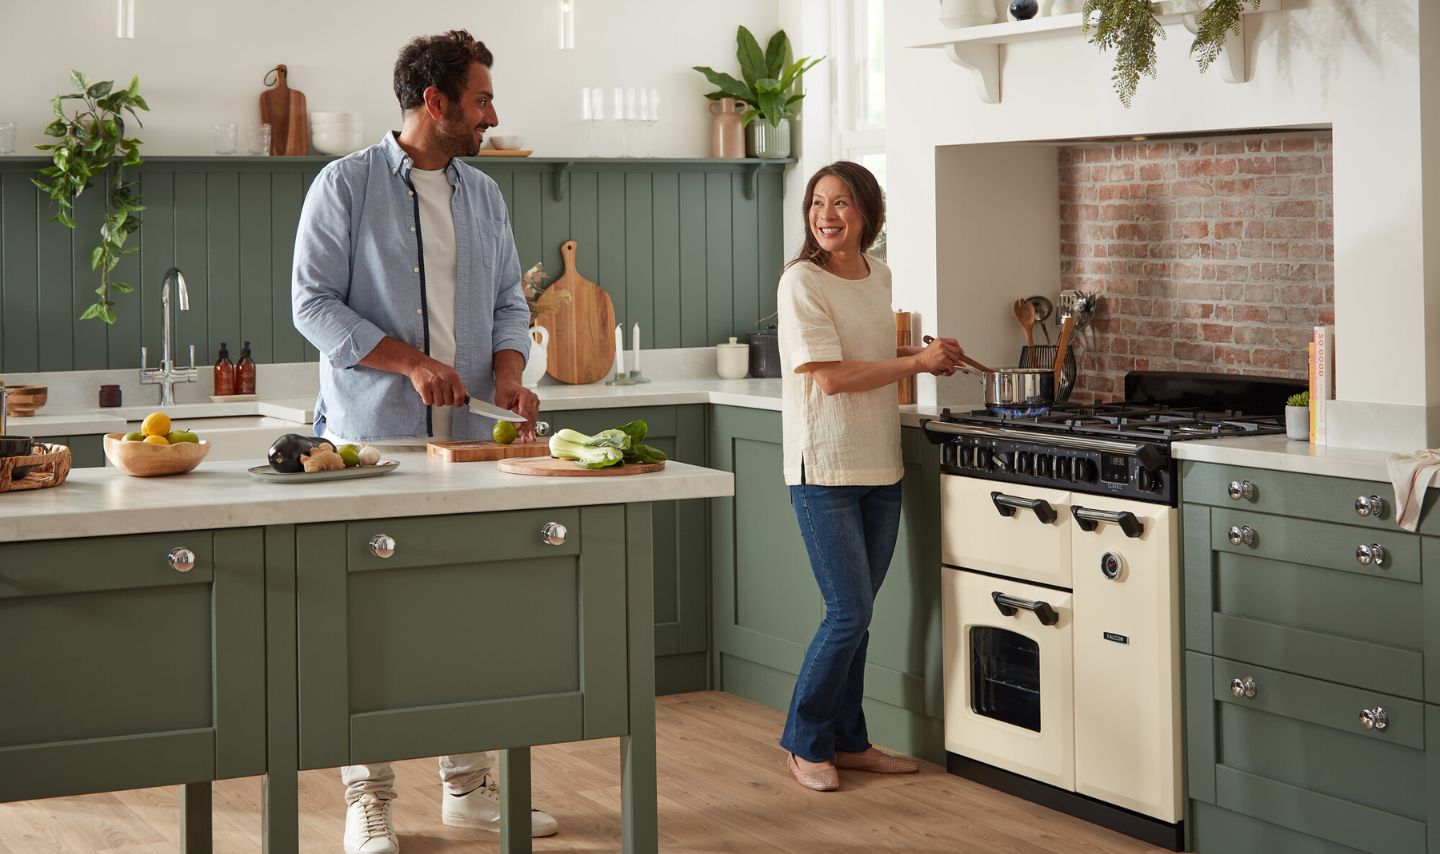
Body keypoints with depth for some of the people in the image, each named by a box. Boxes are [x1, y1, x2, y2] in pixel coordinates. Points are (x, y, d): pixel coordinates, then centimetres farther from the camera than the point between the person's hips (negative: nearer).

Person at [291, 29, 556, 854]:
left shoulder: (484, 195, 14)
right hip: (370, 437, -5)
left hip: (469, 437, 5)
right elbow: (314, 302, -7)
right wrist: (410, 362, -17)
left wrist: (507, 373, -3)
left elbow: (509, 300, 17)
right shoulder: (346, 184, -3)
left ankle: (472, 785, 17)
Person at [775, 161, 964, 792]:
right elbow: (830, 377, -18)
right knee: (849, 615, -6)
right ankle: (803, 743, 10)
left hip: (879, 467, 7)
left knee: (855, 615, 12)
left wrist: (927, 354, 10)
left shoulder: (878, 276, 10)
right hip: (824, 469, -6)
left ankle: (847, 741, 23)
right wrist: (918, 362, -14)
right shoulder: (802, 282, -12)